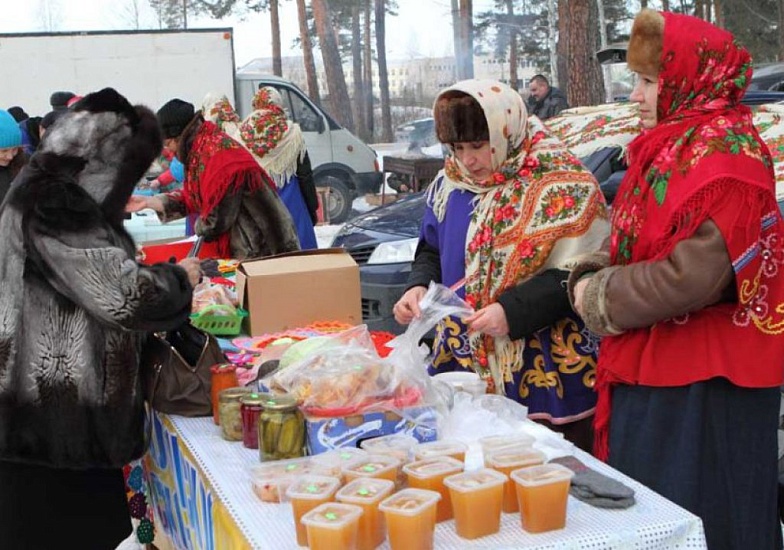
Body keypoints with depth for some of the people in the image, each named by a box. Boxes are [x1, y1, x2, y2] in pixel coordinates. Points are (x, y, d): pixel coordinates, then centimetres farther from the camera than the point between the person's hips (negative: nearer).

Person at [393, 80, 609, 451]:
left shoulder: (561, 186, -12)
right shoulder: (451, 184, 8)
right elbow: (432, 249, 19)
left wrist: (513, 311, -26)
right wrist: (419, 287, -1)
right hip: (465, 365, 6)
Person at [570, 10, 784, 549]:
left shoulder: (724, 151, -17)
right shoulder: (669, 145, 11)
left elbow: (694, 275, -26)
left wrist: (600, 298, -12)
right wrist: (593, 277, -1)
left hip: (701, 390, -9)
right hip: (646, 372, 9)